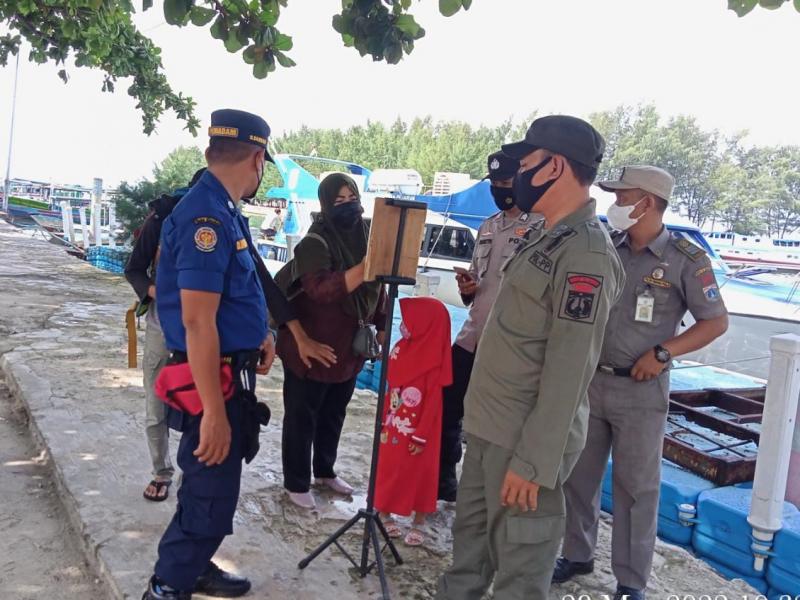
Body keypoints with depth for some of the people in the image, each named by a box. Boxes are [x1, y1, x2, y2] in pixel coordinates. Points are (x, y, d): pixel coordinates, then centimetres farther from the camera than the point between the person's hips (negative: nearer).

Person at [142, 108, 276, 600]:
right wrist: (214, 411, -27)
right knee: (212, 495, 2)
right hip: (214, 378, -10)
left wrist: (259, 334, 10)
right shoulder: (207, 216, -23)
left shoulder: (222, 211, 9)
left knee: (210, 485, 23)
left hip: (231, 369, 10)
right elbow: (198, 322, -28)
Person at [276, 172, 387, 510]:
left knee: (333, 415, 21)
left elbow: (377, 288, 13)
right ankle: (296, 483, 22)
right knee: (301, 418, 7)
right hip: (310, 349, -7)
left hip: (348, 348, 7)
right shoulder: (315, 242, -20)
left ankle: (325, 471, 39)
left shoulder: (366, 238, 2)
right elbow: (321, 290, -36)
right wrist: (363, 269, -46)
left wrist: (382, 327, 11)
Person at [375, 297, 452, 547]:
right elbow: (389, 389, 8)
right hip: (394, 427, 6)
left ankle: (419, 524, 22)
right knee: (388, 470, 16)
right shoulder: (401, 349, 0)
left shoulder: (434, 362, -18)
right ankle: (384, 514, 33)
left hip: (417, 431, -6)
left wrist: (421, 436, -15)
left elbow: (432, 403, -16)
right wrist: (383, 423, 11)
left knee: (419, 475, 8)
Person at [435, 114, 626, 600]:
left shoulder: (586, 255, -20)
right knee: (471, 537, 24)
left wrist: (534, 461, -23)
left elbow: (569, 372, -24)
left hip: (523, 440, -9)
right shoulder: (547, 238, 11)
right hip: (489, 428, 9)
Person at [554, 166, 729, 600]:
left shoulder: (685, 259, -8)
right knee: (578, 474, 14)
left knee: (636, 486, 6)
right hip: (589, 380, 5)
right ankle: (577, 554, 32)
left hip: (640, 389, -4)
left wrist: (662, 352, -14)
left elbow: (716, 322, -4)